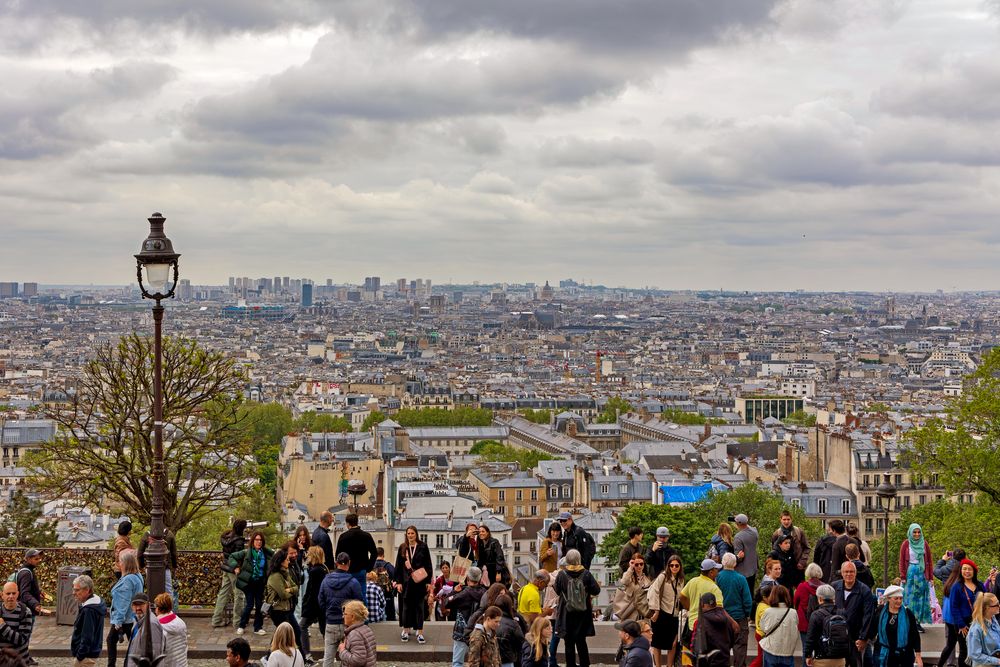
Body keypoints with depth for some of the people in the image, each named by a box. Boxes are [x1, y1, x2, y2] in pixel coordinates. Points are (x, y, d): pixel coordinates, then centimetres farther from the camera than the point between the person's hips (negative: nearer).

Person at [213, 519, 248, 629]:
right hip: (235, 570, -8)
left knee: (223, 593, 13)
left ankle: (217, 619, 17)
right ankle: (237, 620, 11)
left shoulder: (226, 537, 5)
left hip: (225, 568, 8)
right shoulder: (239, 540, -19)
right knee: (238, 594, 4)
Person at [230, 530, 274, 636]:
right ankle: (241, 626, 16)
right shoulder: (246, 552, -8)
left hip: (260, 583, 3)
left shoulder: (266, 553, -2)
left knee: (259, 605, 6)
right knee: (249, 605, -3)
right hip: (249, 583, -3)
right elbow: (232, 557, 0)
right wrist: (235, 567, -12)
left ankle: (258, 627, 17)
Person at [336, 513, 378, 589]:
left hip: (347, 571, -1)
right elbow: (374, 553, 1)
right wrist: (369, 568, 7)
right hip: (361, 571, 1)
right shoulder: (367, 536, 0)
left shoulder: (343, 536, -6)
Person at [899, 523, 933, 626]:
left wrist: (931, 577, 3)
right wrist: (903, 577, -5)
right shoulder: (906, 544, 1)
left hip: (922, 573, 2)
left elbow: (929, 561, 8)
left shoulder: (924, 543, 6)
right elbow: (901, 561, 2)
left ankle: (920, 621, 5)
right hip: (910, 572, -1)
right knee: (910, 598, 0)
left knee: (922, 598, 1)